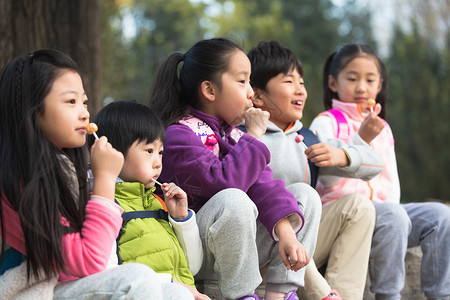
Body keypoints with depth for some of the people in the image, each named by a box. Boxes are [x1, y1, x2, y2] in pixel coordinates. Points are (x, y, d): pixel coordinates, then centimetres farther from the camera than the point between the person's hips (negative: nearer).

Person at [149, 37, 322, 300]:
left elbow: (260, 181, -1)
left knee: (304, 194, 3)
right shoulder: (178, 135, -14)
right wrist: (253, 137, -17)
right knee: (233, 200, -37)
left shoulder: (231, 132, 13)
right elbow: (222, 182, -29)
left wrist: (285, 230, -16)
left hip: (235, 245, 8)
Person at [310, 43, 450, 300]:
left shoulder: (382, 128, 22)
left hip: (381, 207, 7)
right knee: (393, 216, -34)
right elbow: (328, 177, -12)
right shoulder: (326, 123, 0)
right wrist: (361, 140, -19)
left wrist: (391, 203, 1)